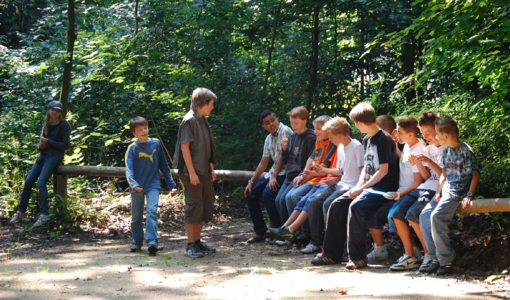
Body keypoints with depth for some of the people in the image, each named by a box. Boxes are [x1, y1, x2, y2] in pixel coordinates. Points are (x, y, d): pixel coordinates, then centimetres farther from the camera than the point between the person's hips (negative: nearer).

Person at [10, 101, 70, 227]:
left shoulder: (63, 125, -6)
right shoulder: (46, 125, 14)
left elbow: (66, 145, -11)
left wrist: (48, 142, -15)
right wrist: (40, 146, -5)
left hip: (55, 156, -7)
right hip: (44, 155, 7)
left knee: (41, 182, -21)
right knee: (28, 181, -1)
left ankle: (44, 214, -17)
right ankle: (21, 212, 8)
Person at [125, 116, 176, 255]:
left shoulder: (156, 144, 3)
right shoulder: (132, 148, -5)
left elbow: (163, 164, 13)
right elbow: (129, 169, -14)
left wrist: (170, 182, 17)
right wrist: (133, 184, -31)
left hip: (153, 185, 0)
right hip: (137, 187, 0)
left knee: (152, 211, -17)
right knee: (136, 216, 9)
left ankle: (152, 242, -22)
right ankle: (137, 242, 23)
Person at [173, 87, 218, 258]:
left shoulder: (203, 120, 16)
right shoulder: (190, 120, -12)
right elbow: (185, 147, -17)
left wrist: (211, 169, 17)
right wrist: (191, 173, -19)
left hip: (204, 172, 9)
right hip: (192, 172, -9)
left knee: (207, 206, 11)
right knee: (193, 206, -5)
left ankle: (197, 241, 21)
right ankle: (190, 246, 2)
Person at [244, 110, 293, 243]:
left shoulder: (285, 131, -11)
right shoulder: (269, 139, 15)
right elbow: (263, 163, 18)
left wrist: (274, 177, -19)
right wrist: (251, 181, 12)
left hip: (285, 172, -9)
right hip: (274, 172, 9)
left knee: (268, 193, -28)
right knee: (250, 193, 2)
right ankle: (260, 231, 8)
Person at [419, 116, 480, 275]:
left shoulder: (466, 151, -11)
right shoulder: (446, 150, 13)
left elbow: (475, 174, -10)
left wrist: (469, 195, -18)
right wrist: (438, 192, 5)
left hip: (459, 193, -8)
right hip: (446, 191, 8)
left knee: (436, 216, -26)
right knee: (424, 215, -6)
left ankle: (446, 261, -16)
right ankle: (434, 258, -1)